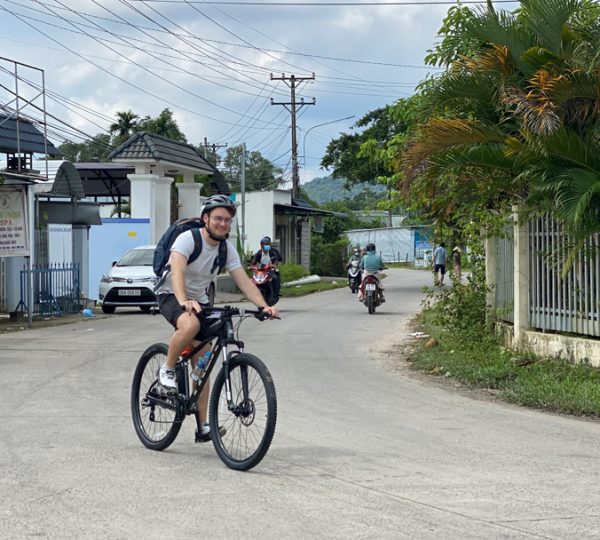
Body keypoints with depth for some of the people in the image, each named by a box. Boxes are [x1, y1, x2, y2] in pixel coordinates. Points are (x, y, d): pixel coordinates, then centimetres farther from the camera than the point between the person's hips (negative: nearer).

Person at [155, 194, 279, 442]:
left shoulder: (226, 248, -3)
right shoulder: (188, 239, -21)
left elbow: (243, 281, -9)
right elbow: (177, 273, -36)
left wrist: (263, 305, -26)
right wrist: (184, 302, -55)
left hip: (199, 301, 6)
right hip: (171, 295, -6)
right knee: (190, 325, -40)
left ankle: (203, 426, 5)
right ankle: (167, 369, -14)